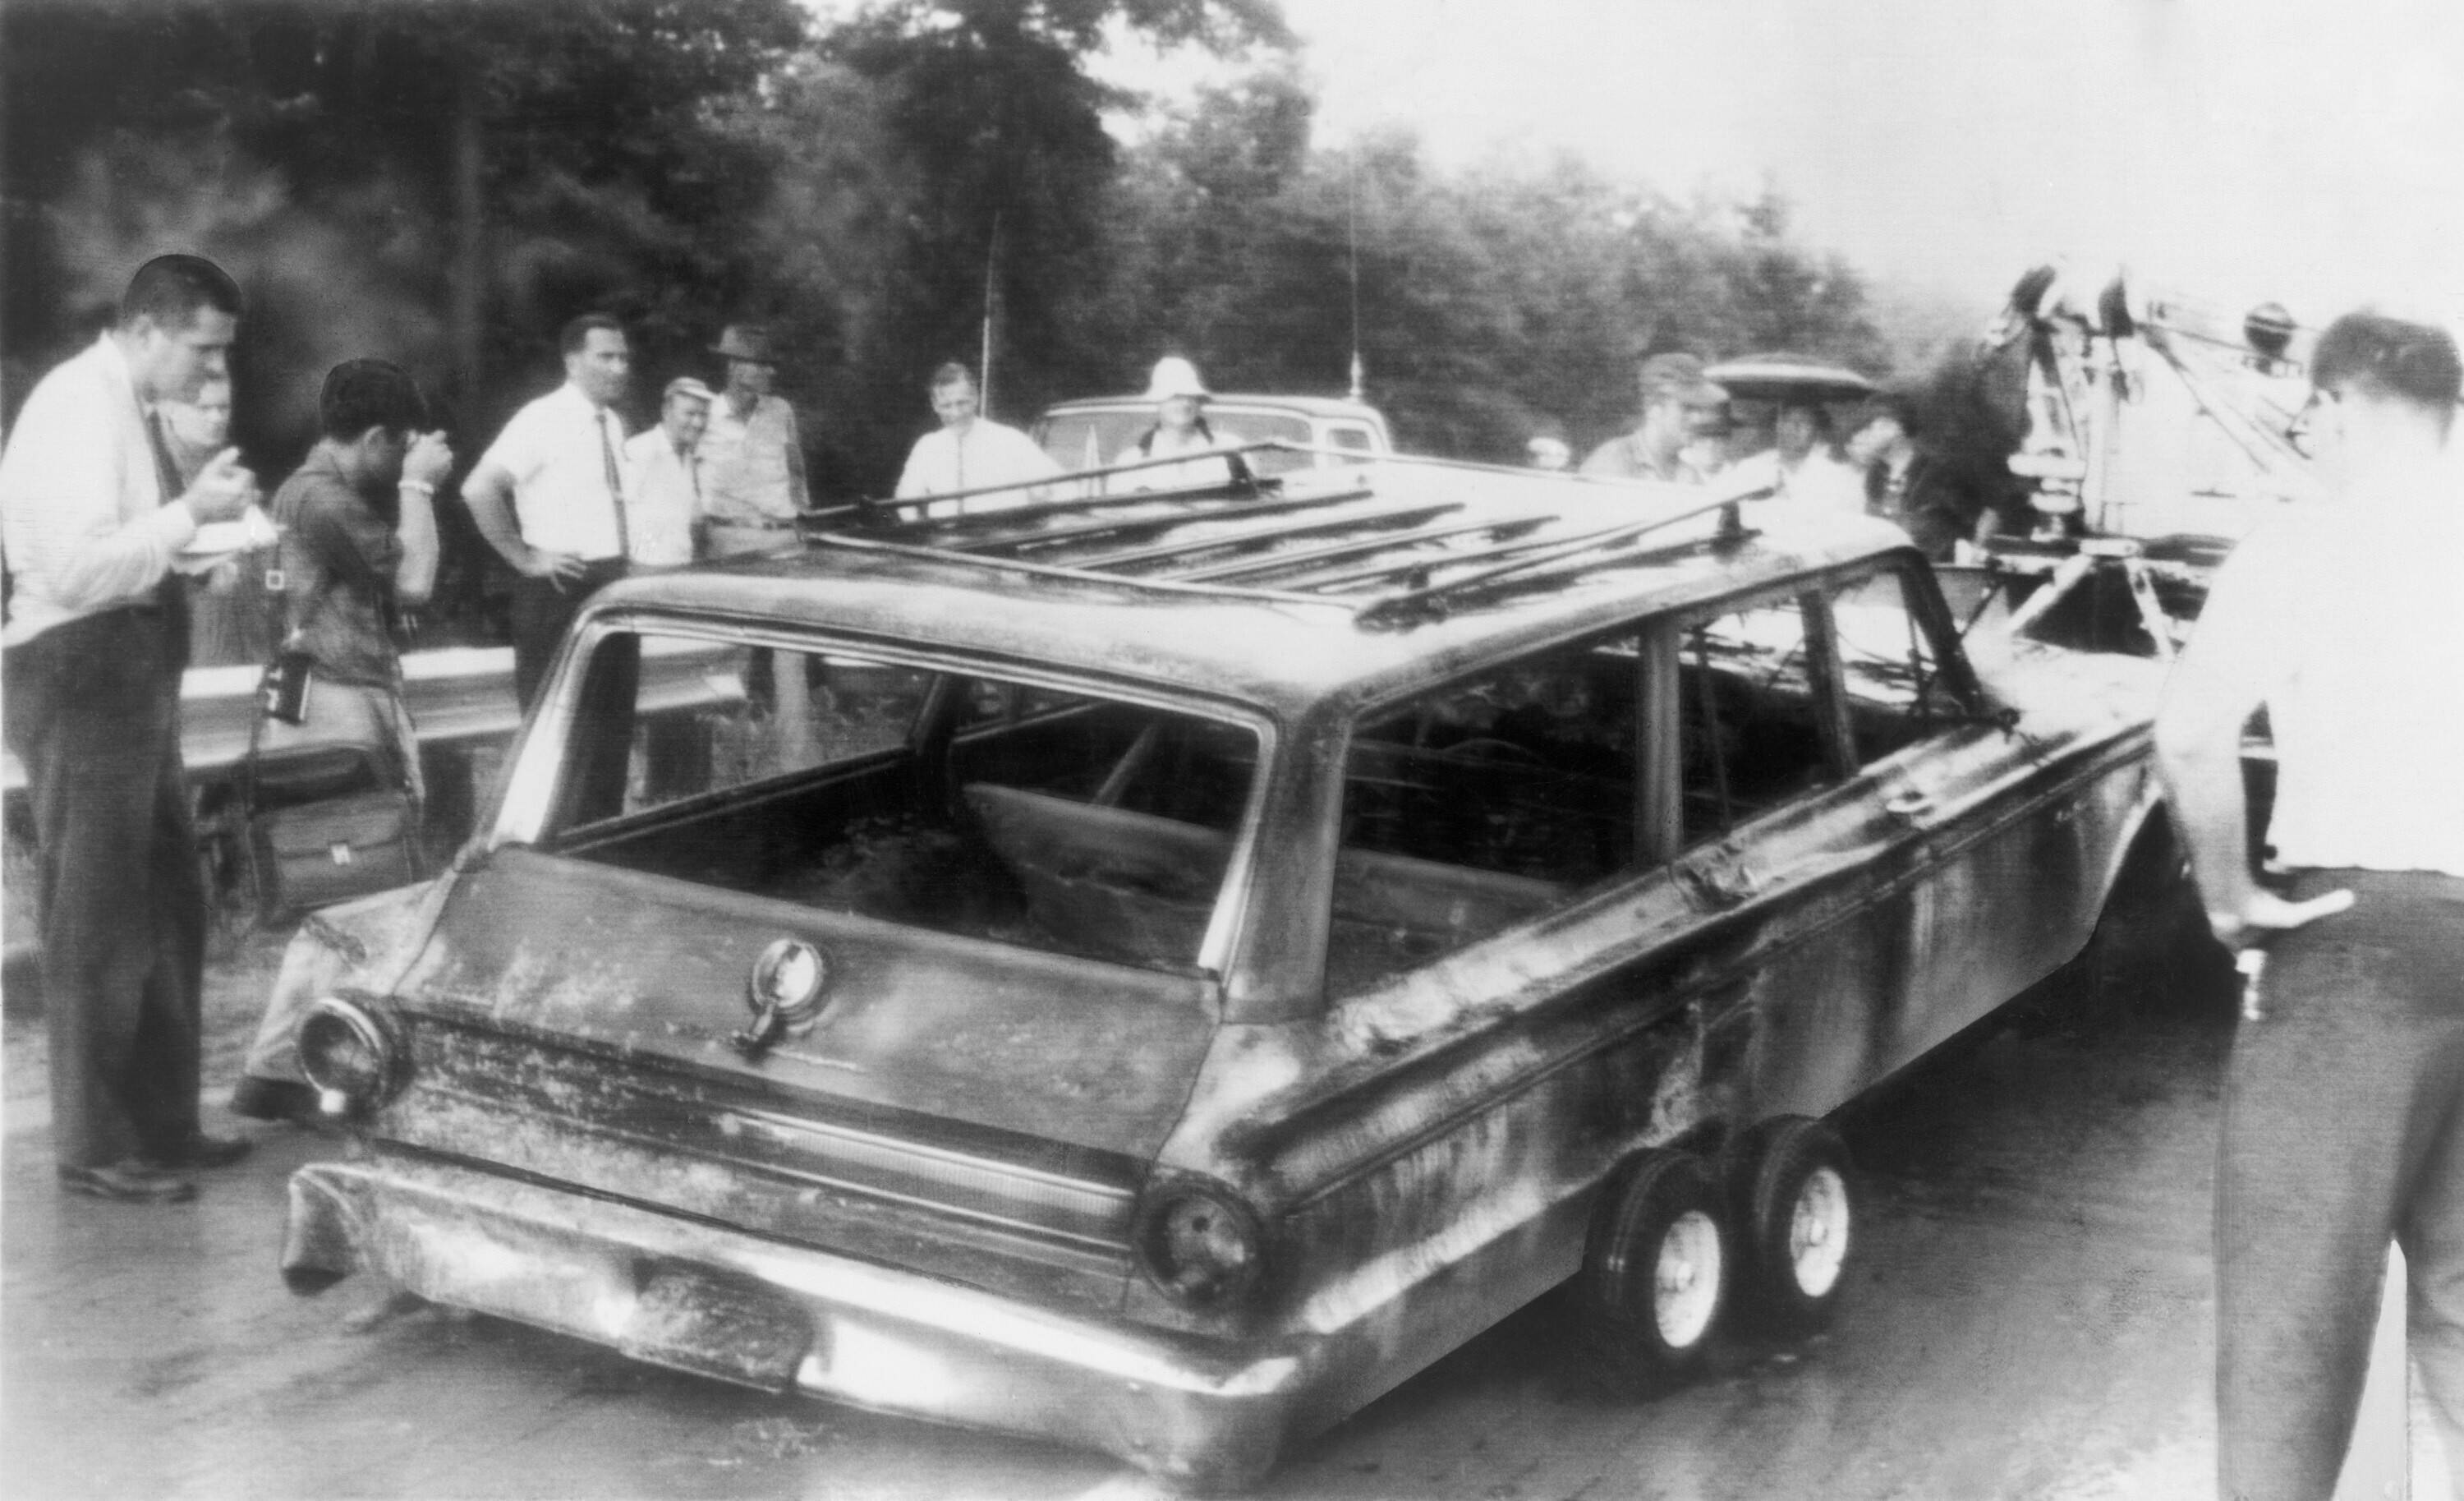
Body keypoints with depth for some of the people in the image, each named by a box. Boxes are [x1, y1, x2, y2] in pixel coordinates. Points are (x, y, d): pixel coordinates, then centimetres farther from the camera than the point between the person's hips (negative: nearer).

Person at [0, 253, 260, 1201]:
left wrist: (202, 518, 5)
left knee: (167, 908, 16)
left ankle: (160, 1123, 27)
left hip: (128, 673, 10)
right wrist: (192, 512, -22)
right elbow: (77, 568, -25)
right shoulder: (79, 407, -16)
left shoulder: (128, 408, 13)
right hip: (82, 674, -10)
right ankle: (95, 1148, 9)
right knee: (99, 919, -1)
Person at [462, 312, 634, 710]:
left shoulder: (612, 423, 10)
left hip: (610, 584, 7)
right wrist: (524, 558, -17)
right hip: (560, 585, -7)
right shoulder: (544, 419, -12)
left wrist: (621, 562, 12)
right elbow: (479, 490, -21)